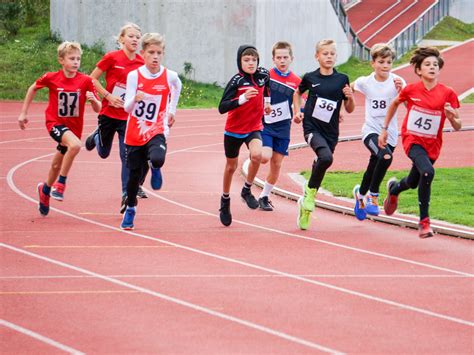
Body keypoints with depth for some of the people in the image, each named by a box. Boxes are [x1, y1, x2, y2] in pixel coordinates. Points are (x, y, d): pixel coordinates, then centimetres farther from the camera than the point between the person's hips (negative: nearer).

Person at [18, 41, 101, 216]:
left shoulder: (85, 81, -10)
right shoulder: (51, 78, -12)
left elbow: (98, 109, -7)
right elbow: (33, 88, 8)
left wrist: (93, 100, -29)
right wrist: (23, 113, 8)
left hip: (74, 126, 3)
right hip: (55, 123, -3)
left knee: (57, 165, 18)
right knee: (75, 144, -33)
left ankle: (45, 189, 48)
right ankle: (60, 183, -18)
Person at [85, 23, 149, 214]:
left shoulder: (142, 63, -3)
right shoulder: (112, 58, -11)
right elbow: (92, 79, -5)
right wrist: (108, 96, -14)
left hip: (129, 117, 0)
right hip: (108, 113, 0)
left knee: (128, 156, -11)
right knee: (104, 153, 19)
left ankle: (127, 195, -9)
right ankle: (97, 135, 53)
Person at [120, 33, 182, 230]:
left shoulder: (170, 76, -6)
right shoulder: (134, 75, -8)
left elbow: (177, 86, 20)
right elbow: (127, 107, -12)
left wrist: (172, 110, 20)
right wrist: (135, 99, -34)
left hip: (157, 130, -1)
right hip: (135, 132, 1)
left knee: (157, 158, -31)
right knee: (134, 173, 9)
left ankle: (155, 168, 8)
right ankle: (130, 210, 32)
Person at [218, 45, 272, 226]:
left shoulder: (263, 74, -6)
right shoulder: (236, 81, -19)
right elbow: (222, 108, -27)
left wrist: (267, 101, 21)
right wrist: (242, 98, -37)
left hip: (254, 128, 2)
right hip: (234, 129, -2)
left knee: (257, 155, -27)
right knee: (231, 167, 14)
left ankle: (246, 190, -4)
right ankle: (225, 201, 37)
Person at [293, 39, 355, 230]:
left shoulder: (342, 80, 3)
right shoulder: (310, 78, 1)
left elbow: (349, 110, 9)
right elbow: (297, 93, 21)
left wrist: (350, 97, -11)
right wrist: (297, 112, 8)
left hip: (331, 132, 3)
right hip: (312, 127, -3)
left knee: (322, 164, 7)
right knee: (326, 157, -29)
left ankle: (306, 203, 25)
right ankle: (310, 190, -7)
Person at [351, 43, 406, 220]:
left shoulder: (397, 81, -10)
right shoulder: (365, 82, -6)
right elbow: (349, 88, 15)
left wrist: (401, 90, -41)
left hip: (390, 133, 2)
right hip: (371, 131, -2)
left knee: (374, 170, 16)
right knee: (386, 157, -31)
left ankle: (360, 194, 49)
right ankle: (373, 196, -15)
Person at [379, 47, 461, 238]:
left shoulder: (448, 94, -11)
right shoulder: (411, 90, -11)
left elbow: (457, 126, -7)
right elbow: (394, 104, 11)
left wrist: (452, 118, -29)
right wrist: (385, 129, 13)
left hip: (432, 145, 3)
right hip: (412, 139, -3)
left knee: (413, 182, 20)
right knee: (427, 172, -30)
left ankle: (394, 188, 59)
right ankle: (424, 221, -21)